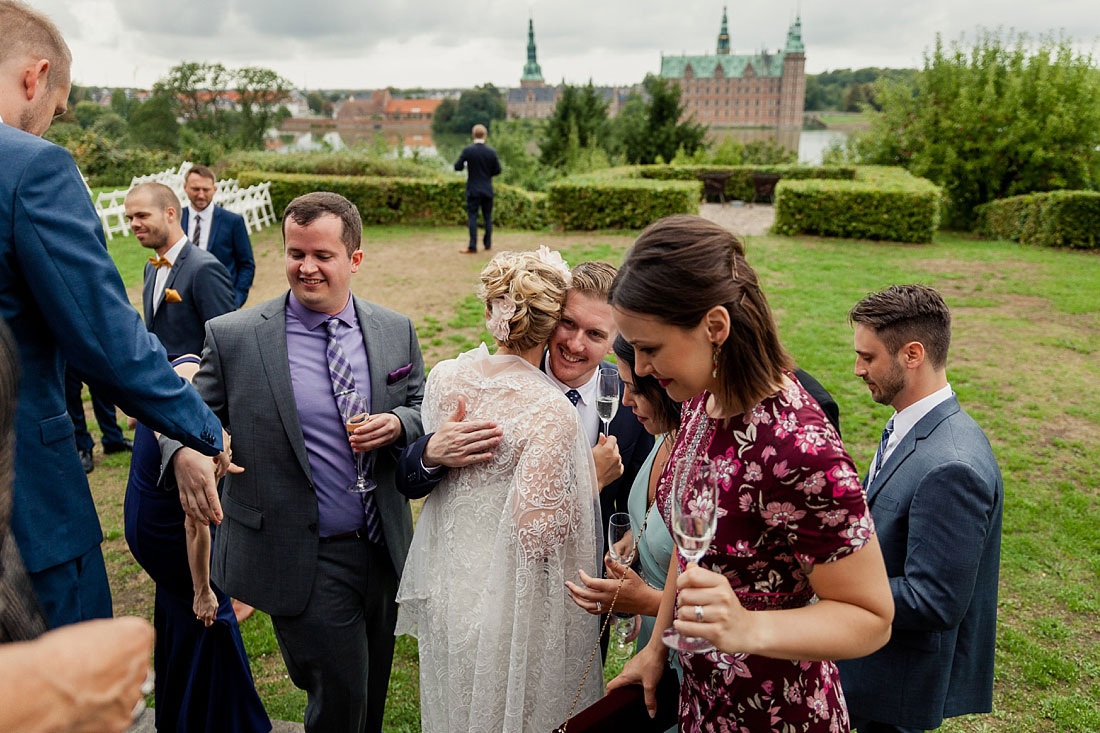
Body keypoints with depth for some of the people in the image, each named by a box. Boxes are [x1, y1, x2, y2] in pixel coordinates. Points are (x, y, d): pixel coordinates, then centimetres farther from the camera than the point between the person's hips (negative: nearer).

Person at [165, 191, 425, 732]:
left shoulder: (396, 332, 1)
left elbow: (422, 408, 9)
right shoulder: (233, 337, -7)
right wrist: (183, 451, -23)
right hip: (302, 560, -4)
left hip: (383, 547, 4)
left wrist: (398, 423, -13)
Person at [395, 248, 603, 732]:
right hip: (506, 598, -5)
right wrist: (593, 479, -13)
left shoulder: (444, 376, -8)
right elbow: (536, 533, -26)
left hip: (444, 579, 6)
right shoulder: (551, 412, -26)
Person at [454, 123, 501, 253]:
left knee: (472, 217, -1)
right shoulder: (491, 152, -4)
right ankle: (488, 244, 17)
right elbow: (497, 170, 1)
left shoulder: (467, 150, -9)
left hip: (473, 190, -2)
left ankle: (473, 246, -7)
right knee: (488, 217, 12)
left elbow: (457, 167, -7)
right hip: (487, 189, 2)